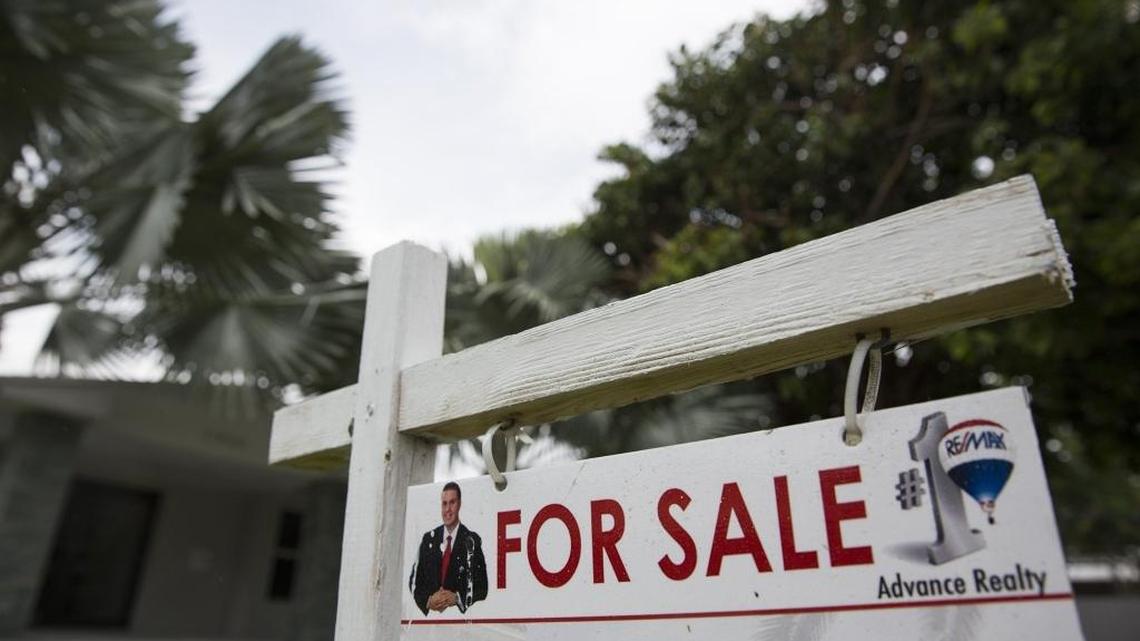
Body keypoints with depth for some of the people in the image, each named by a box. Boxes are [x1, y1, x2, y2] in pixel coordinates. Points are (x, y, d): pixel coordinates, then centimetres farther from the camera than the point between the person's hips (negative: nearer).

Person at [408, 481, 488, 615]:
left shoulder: (471, 541, -1)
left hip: (459, 615, -3)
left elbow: (481, 588, 0)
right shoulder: (428, 539, 11)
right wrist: (428, 600, -4)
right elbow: (414, 582, 11)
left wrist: (457, 598, -12)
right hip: (430, 614, 3)